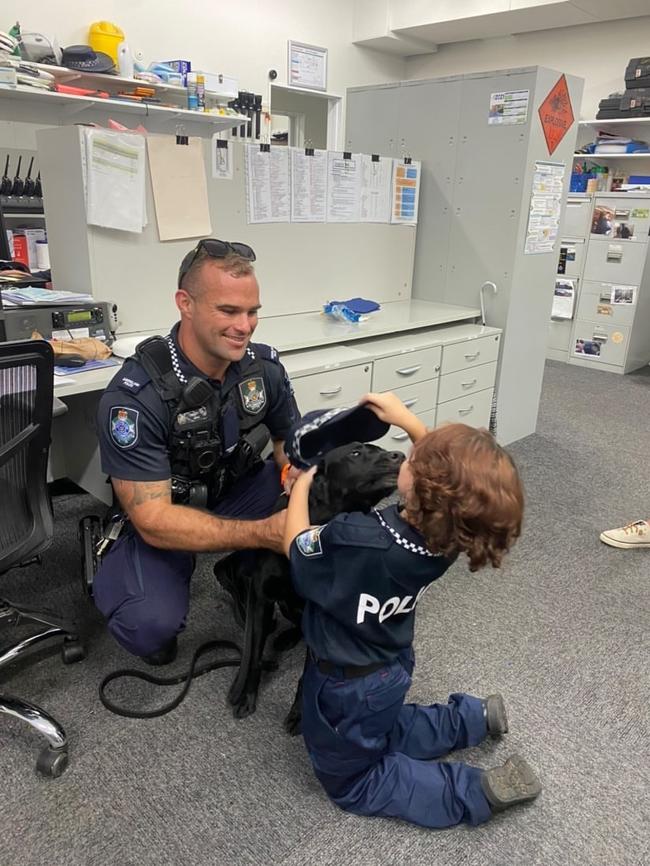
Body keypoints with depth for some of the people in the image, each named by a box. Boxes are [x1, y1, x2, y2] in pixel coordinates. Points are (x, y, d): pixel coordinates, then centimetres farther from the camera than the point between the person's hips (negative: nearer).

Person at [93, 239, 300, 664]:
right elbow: (154, 521, -30)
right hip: (163, 518, -4)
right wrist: (266, 532, -42)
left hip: (238, 490, 5)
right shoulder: (134, 396, -28)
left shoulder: (264, 365, -13)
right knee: (152, 625, -30)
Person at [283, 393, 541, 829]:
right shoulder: (448, 528, -21)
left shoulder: (357, 540, -41)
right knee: (380, 739, 34)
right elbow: (447, 461, 0)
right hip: (394, 666, 7)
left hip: (347, 686, -6)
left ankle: (475, 792, 5)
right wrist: (407, 420, -1)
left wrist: (301, 483, -5)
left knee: (352, 782, 18)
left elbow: (296, 547, -19)